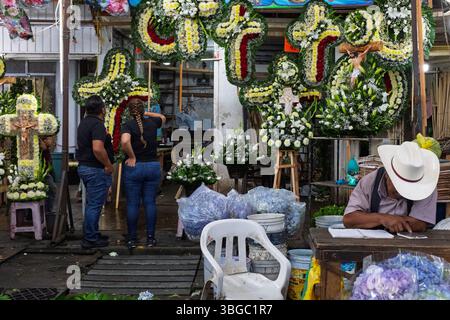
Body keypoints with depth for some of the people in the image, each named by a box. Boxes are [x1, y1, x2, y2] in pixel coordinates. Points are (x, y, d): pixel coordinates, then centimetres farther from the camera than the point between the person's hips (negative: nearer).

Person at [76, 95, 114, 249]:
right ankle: (90, 239, 4)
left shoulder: (84, 122, 13)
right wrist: (108, 165, -19)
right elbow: (98, 149, -31)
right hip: (96, 169, -10)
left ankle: (91, 234, 28)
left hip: (84, 166, 10)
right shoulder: (97, 124, -18)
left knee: (91, 203, 19)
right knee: (95, 205, -2)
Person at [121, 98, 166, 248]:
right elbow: (162, 117, 26)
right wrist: (146, 113, 22)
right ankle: (150, 237, 11)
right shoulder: (151, 123, 3)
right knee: (150, 203, 7)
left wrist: (132, 157, -15)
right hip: (153, 166, 3)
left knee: (132, 204, 4)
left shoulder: (128, 125, -9)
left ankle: (132, 239, 10)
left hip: (134, 167, -3)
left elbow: (125, 141, -28)